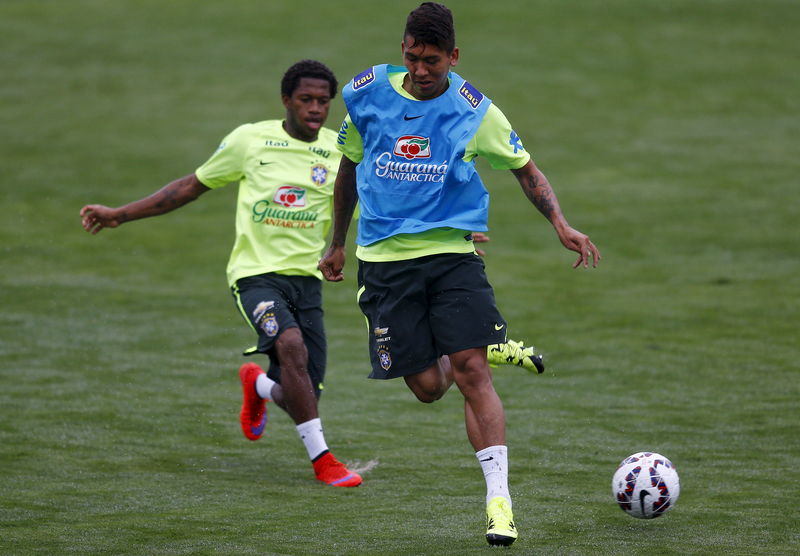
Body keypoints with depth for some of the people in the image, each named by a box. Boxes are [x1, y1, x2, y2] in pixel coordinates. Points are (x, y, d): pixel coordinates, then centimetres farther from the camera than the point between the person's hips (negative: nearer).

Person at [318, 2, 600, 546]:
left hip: (452, 253, -1)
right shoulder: (368, 94, 3)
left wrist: (561, 224, -4)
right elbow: (350, 168, 19)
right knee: (428, 386, -4)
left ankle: (499, 499, -14)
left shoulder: (475, 111, -2)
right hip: (385, 257, 1)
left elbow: (525, 168, 11)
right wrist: (337, 244, 26)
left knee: (471, 369, -16)